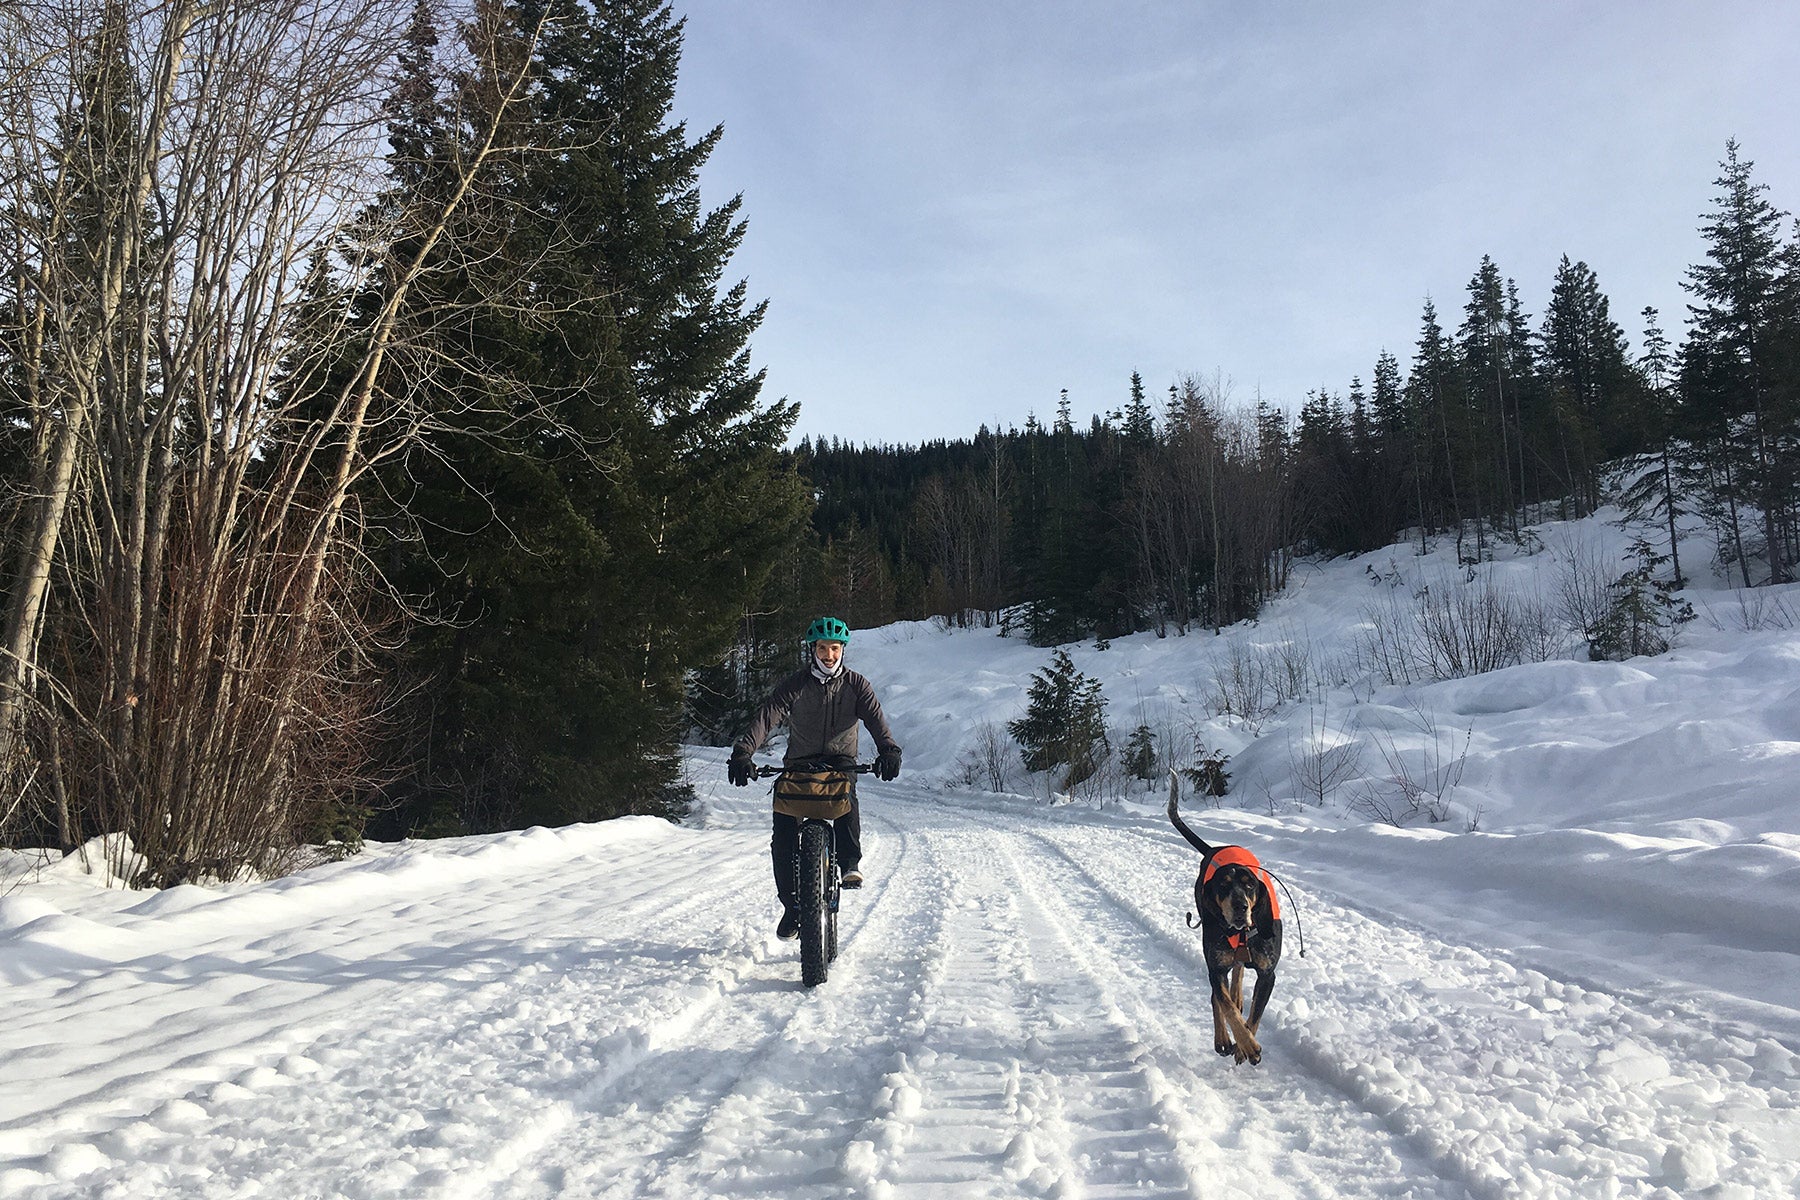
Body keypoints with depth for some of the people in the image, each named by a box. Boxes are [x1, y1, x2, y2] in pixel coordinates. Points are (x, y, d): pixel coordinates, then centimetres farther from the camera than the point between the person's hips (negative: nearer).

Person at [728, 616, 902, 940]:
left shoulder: (856, 684, -1)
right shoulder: (795, 684, -4)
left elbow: (875, 717, -15)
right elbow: (767, 715, -16)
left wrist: (888, 749, -36)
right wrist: (743, 752, -33)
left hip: (840, 760, 0)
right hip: (799, 763, 1)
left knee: (845, 793, -36)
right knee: (784, 837, -9)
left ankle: (851, 863, -25)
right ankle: (792, 905, 7)